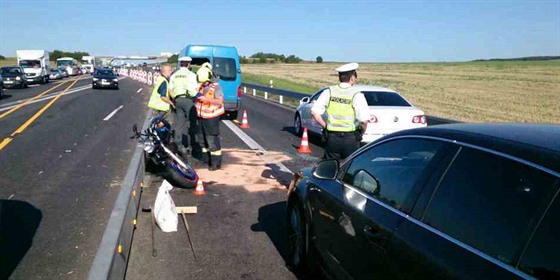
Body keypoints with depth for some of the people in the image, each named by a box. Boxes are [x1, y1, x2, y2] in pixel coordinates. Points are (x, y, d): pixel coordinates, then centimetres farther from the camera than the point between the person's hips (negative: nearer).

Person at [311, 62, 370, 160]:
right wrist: (360, 133, 2)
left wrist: (325, 126, 5)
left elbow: (314, 113, -5)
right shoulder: (357, 95, -9)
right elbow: (364, 120, -17)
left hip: (332, 137, 2)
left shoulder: (329, 92, 0)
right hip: (351, 139, -2)